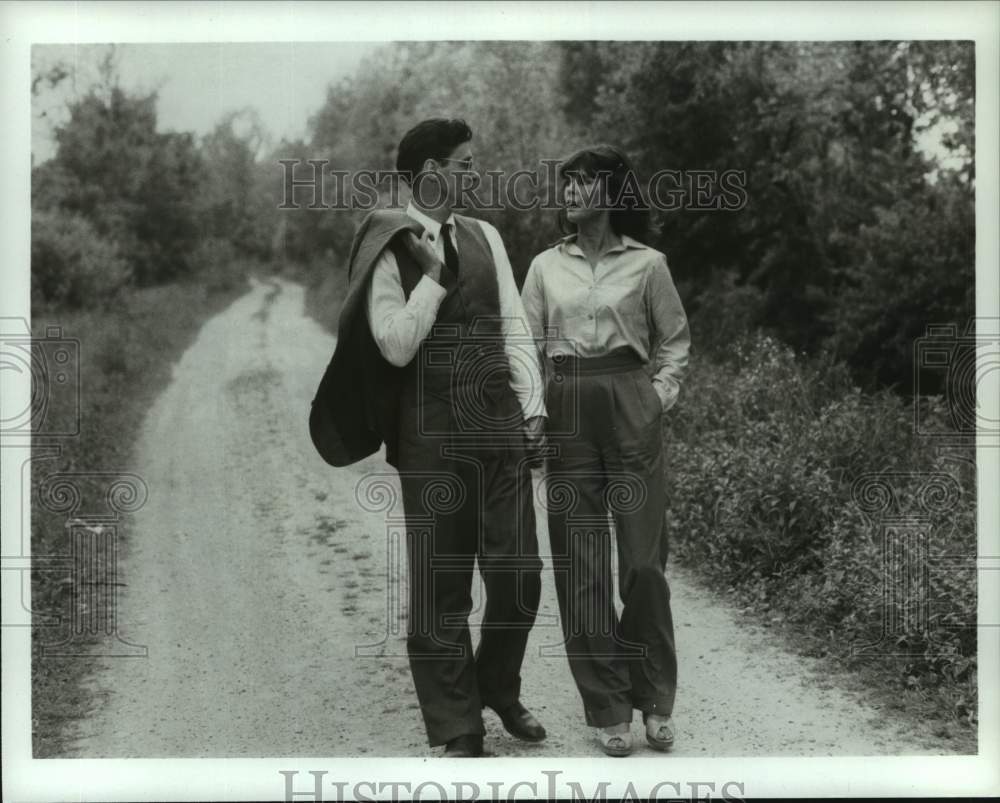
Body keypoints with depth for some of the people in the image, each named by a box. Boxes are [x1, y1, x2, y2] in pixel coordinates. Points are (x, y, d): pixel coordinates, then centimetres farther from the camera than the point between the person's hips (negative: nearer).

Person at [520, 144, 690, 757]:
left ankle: (655, 699, 16)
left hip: (631, 407, -2)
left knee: (643, 560, -2)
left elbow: (676, 338, 13)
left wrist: (663, 392, 1)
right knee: (581, 566, 1)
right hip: (566, 411, 2)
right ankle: (608, 709, 11)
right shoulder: (546, 266, 10)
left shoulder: (647, 264, 4)